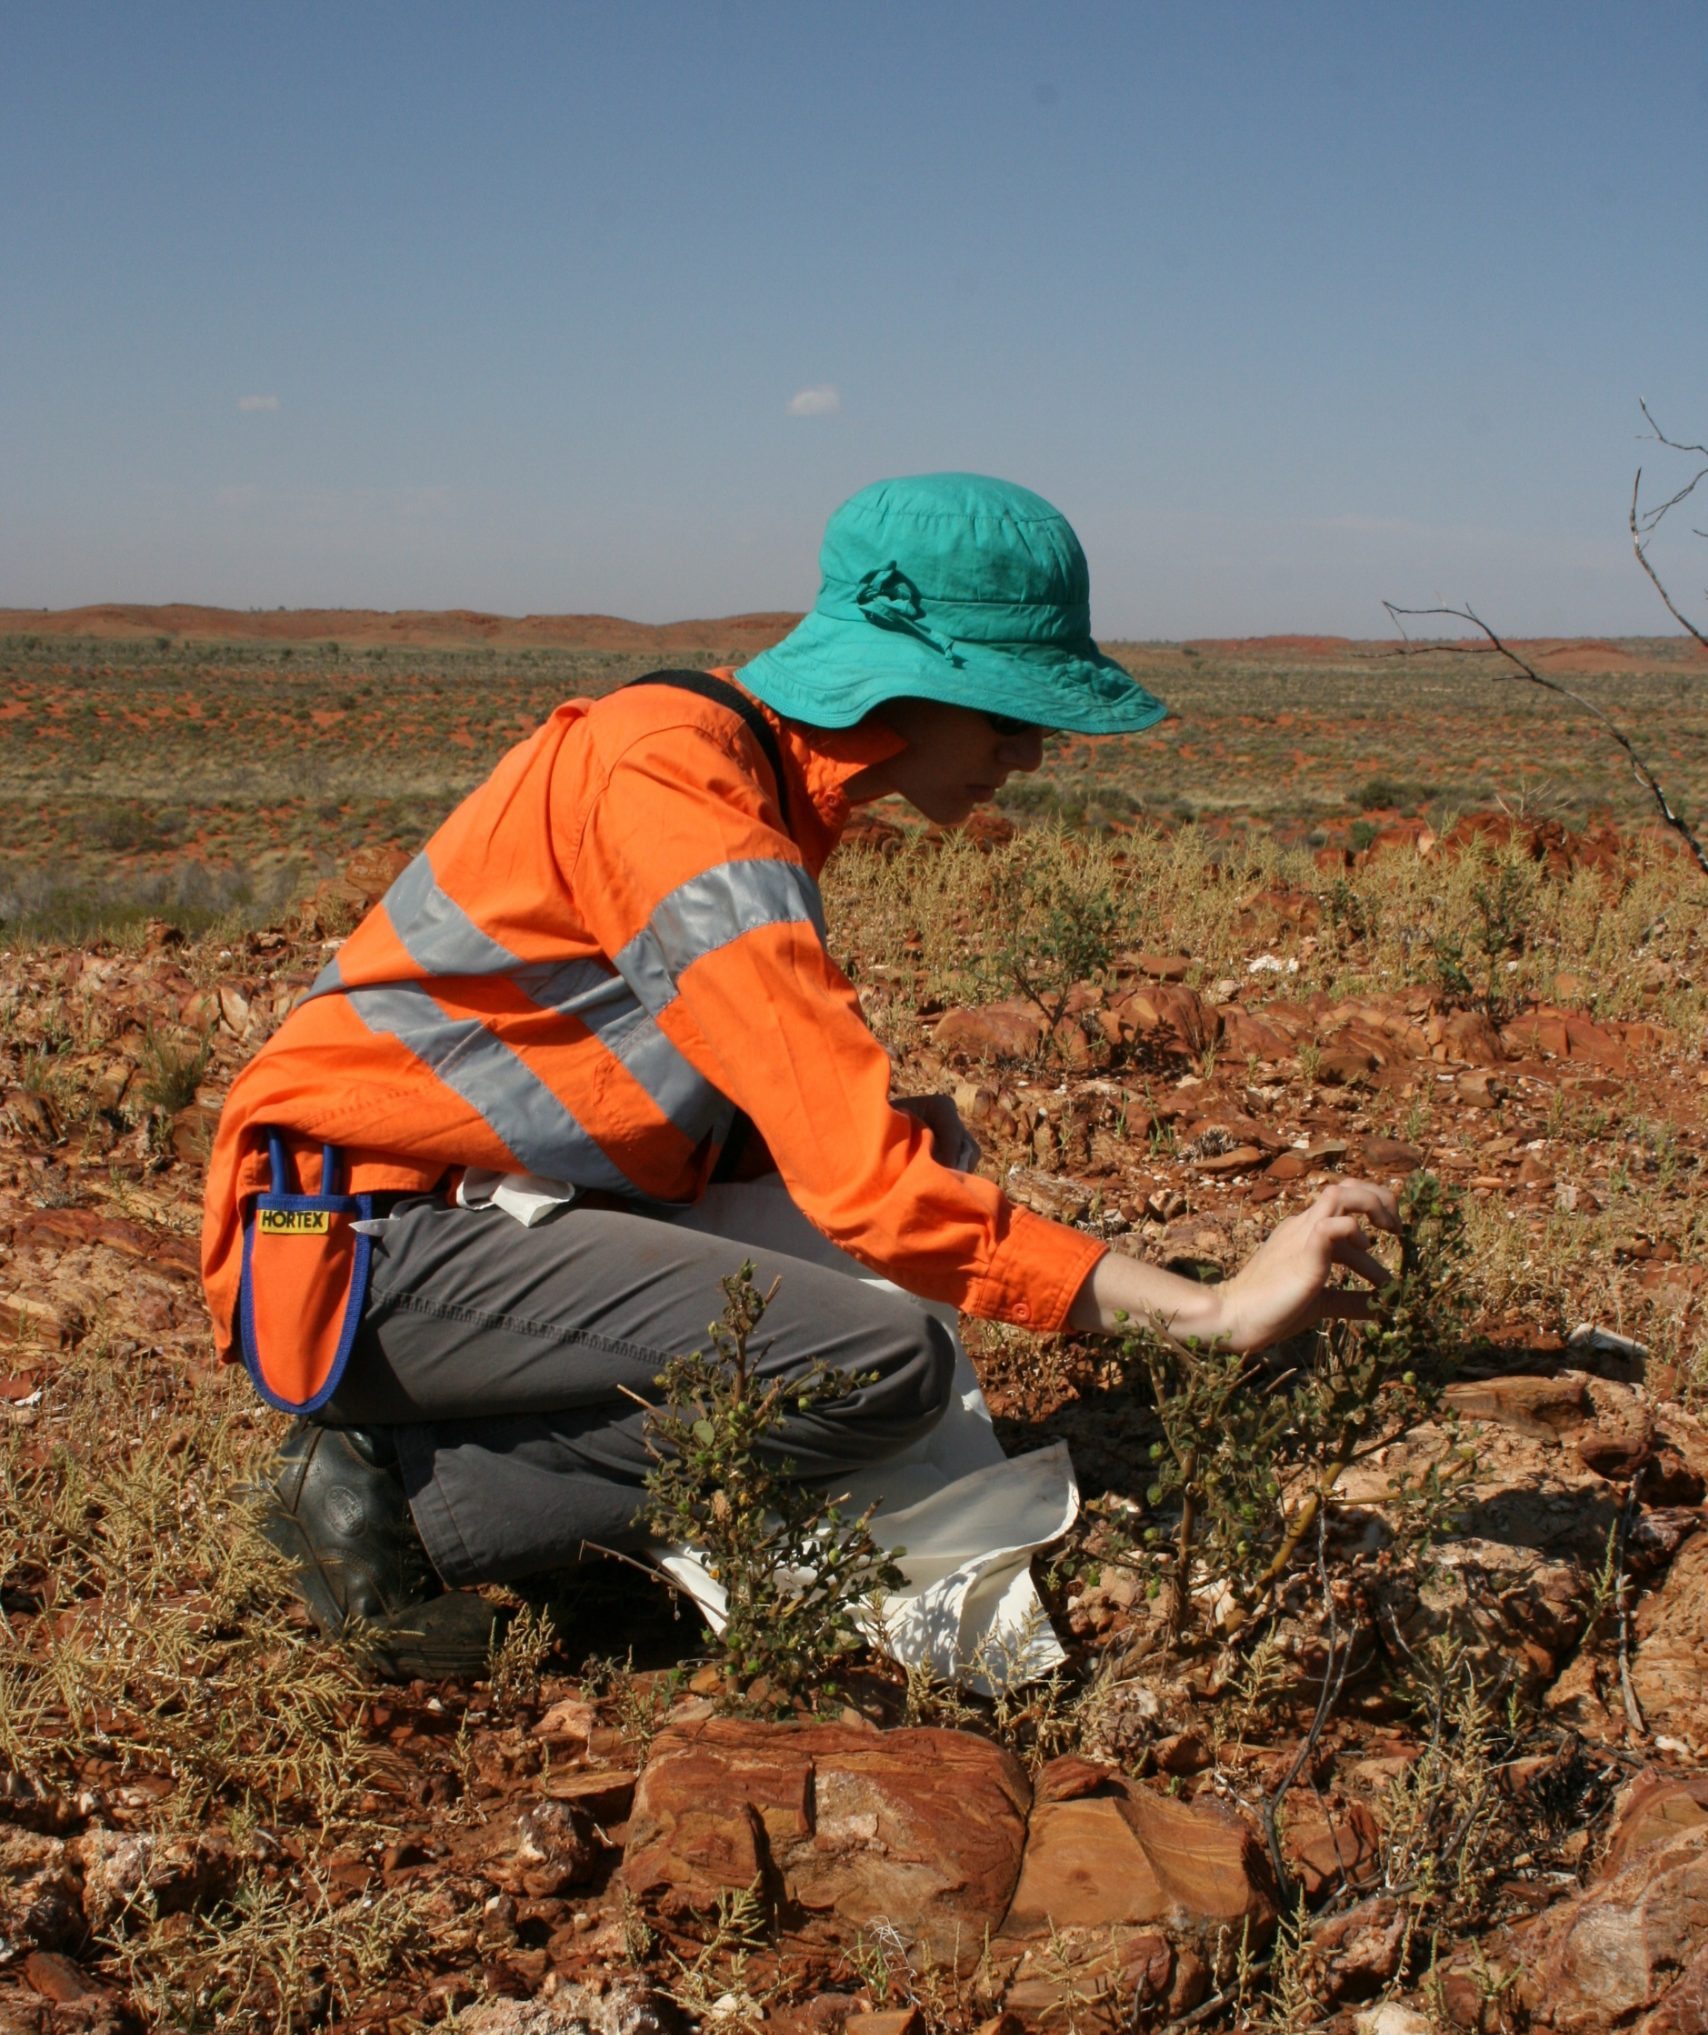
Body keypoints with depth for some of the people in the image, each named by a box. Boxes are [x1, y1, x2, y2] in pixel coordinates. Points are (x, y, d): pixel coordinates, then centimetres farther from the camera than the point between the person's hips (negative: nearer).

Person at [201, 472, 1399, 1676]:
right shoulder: (676, 787, -20)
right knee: (888, 1363, -22)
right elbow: (865, 1183, -26)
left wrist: (896, 1136, -3)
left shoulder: (762, 780, 11)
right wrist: (1216, 1311, -26)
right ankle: (408, 1502, -11)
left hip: (470, 1221, 10)